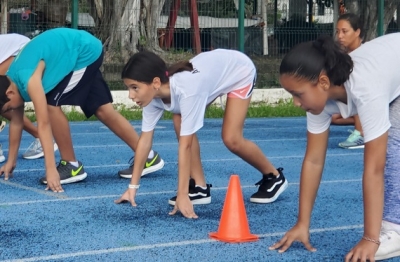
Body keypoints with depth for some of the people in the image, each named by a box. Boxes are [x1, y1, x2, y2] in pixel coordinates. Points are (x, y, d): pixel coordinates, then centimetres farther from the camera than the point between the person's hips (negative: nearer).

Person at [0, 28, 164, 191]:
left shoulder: (28, 79, -29)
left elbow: (43, 124, -33)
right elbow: (16, 121, 10)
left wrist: (51, 169, -36)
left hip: (85, 51, -9)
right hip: (84, 53, 9)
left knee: (52, 104, -14)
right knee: (103, 110, 8)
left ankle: (71, 165, -4)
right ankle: (148, 157, 14)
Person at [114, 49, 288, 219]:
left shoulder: (186, 90, -43)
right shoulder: (152, 94, -22)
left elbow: (185, 145, -42)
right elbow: (145, 139, -14)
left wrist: (182, 196, -40)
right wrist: (133, 187, -13)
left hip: (240, 71, -7)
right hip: (213, 71, 7)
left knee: (231, 139, -15)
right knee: (180, 124, -12)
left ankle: (274, 177, 10)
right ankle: (199, 187, 0)